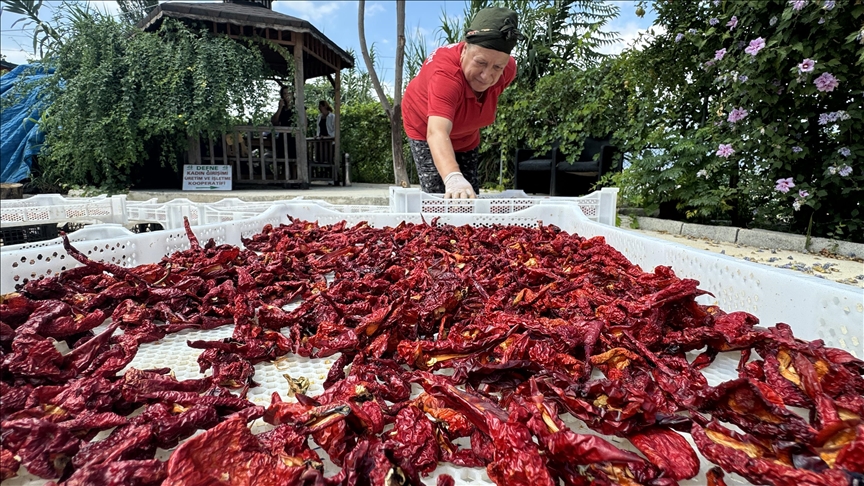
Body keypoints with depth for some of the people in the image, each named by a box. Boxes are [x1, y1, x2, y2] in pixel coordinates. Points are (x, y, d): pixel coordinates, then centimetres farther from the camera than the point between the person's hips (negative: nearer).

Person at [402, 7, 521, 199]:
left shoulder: (509, 69, -24)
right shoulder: (445, 72, -43)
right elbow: (437, 132, -59)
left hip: (466, 135, 5)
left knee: (470, 196, 6)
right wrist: (453, 178, -76)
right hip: (425, 128, -5)